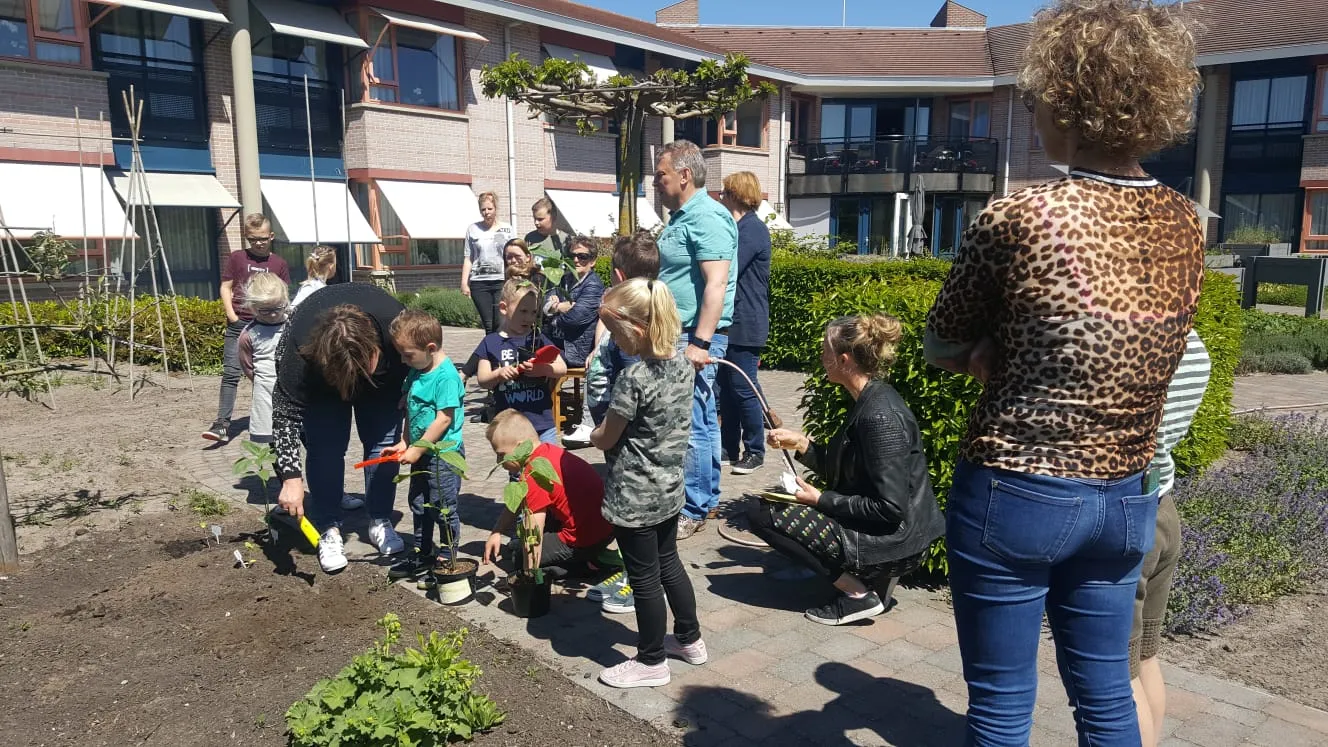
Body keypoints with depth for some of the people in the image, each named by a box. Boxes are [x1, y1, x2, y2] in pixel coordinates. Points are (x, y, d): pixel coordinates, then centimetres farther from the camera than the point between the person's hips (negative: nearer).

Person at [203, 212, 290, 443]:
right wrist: (231, 315, -5)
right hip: (239, 324, -1)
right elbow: (225, 288, 6)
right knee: (230, 373, -6)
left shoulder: (279, 264, 7)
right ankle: (222, 423, -8)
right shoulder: (236, 258, 6)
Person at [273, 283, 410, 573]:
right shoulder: (301, 352, -41)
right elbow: (286, 413, -34)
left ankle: (380, 522, 9)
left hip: (385, 379, 2)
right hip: (321, 379, -1)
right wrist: (291, 476, -41)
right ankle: (329, 530, 0)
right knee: (325, 448, -12)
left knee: (384, 441, -5)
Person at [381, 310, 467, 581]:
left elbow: (444, 419, -23)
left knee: (442, 507, 2)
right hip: (421, 453, 9)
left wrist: (417, 449, -18)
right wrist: (405, 443, 6)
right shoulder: (415, 373, 6)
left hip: (444, 453, -9)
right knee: (418, 504, 18)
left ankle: (447, 558, 16)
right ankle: (422, 555, 32)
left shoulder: (446, 376, -21)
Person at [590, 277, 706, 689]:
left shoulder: (633, 378, -25)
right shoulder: (683, 364, -2)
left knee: (644, 577, 7)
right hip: (670, 487, 8)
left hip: (635, 496, -8)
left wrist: (593, 434, 7)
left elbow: (605, 438, -14)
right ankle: (690, 639, 39)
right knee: (668, 563, 24)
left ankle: (651, 662, 23)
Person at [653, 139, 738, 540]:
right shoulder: (682, 217, 16)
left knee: (690, 426, -5)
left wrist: (700, 342, -26)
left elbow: (716, 285, -22)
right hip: (679, 334, 10)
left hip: (696, 337, -10)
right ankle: (706, 497, 26)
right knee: (701, 420, 16)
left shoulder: (708, 218, -14)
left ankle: (693, 510, 5)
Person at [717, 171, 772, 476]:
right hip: (731, 323, 10)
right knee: (727, 387, 13)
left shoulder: (753, 229, -14)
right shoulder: (740, 227, 18)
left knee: (743, 389, -4)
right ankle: (730, 448, 21)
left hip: (745, 326, -10)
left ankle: (755, 451, 7)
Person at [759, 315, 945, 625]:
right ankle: (873, 575, 12)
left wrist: (820, 499, -16)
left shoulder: (879, 416, -24)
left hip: (891, 543, -10)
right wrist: (801, 443, 1)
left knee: (761, 512, -9)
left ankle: (857, 593, -7)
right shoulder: (870, 399, 5)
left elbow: (891, 508, -24)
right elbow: (840, 471, 12)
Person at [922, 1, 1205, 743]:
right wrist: (1008, 353, 0)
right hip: (1126, 501, 6)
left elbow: (942, 346, -4)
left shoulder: (1018, 217, -17)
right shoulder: (1186, 226, 1)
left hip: (1015, 497, -6)